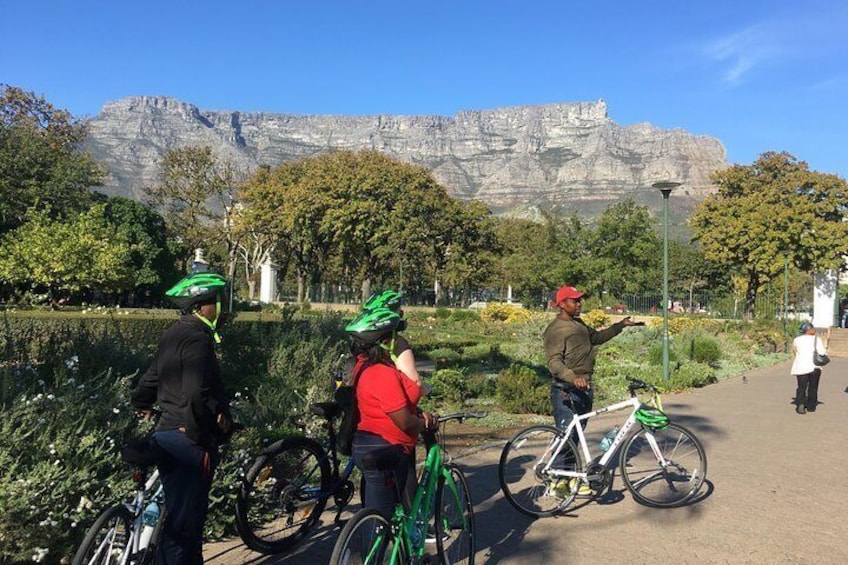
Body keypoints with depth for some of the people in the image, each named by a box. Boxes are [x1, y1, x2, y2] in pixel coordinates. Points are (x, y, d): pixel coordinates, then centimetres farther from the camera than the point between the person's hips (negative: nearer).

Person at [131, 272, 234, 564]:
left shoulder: (174, 335, 14)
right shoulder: (196, 338, -17)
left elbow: (151, 380, 23)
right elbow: (196, 395, -26)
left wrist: (141, 405, 37)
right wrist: (202, 441, -19)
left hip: (167, 432, 10)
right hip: (187, 439, -10)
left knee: (184, 516, 20)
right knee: (183, 521, -2)